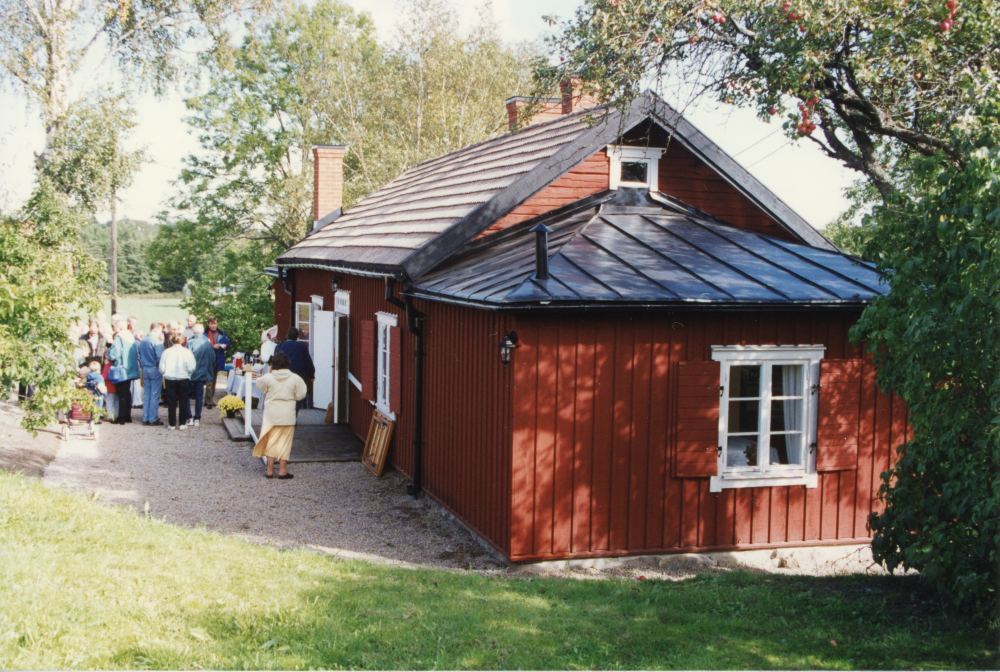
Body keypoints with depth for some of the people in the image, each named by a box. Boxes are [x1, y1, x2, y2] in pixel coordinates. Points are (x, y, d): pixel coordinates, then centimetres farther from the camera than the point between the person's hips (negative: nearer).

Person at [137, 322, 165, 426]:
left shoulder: (142, 341, 7)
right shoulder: (156, 341, -15)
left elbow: (139, 356, 12)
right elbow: (160, 357, -19)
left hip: (145, 370, 7)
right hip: (155, 370, -7)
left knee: (146, 394, 11)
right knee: (155, 395, -1)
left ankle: (145, 418, 14)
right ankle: (153, 419, 1)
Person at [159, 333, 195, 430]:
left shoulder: (166, 352, -5)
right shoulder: (186, 352, -9)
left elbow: (161, 368, -3)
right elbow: (191, 368, -12)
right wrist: (187, 374, 7)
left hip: (169, 379, 1)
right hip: (183, 379, -1)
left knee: (171, 402, 8)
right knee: (183, 401, 8)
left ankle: (172, 423, 11)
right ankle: (182, 423, 9)